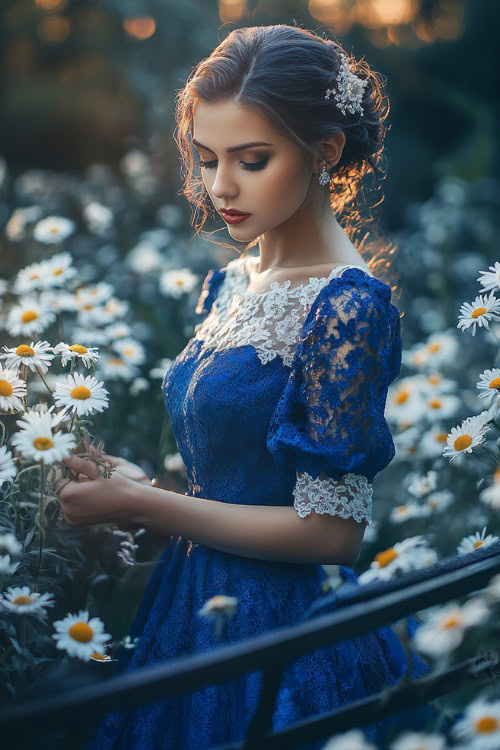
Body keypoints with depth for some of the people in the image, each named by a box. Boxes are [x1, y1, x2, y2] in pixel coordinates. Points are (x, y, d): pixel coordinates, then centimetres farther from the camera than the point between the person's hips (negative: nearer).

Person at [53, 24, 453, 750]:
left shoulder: (348, 306, -19)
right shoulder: (228, 284, 5)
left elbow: (331, 531, -21)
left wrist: (140, 505, -17)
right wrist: (140, 483, -4)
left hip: (286, 637, -7)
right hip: (198, 605, 7)